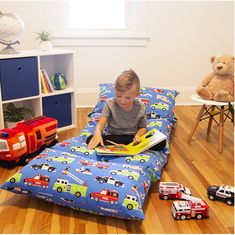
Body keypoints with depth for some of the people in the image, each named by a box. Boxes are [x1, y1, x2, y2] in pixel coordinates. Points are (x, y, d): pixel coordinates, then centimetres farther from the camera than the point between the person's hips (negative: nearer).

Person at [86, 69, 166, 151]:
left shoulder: (141, 108, -7)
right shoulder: (110, 104, -9)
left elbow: (143, 127, 6)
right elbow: (100, 124, -16)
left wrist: (138, 135, -18)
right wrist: (97, 133, -40)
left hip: (133, 138, 1)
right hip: (114, 138, 0)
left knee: (161, 142, -22)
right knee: (90, 139, -29)